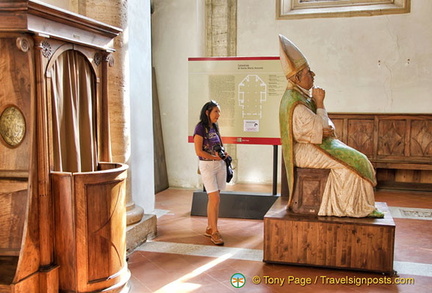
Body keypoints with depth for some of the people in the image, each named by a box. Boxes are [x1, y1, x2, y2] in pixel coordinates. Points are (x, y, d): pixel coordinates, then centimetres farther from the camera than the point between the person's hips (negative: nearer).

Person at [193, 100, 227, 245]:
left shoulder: (215, 127, 11)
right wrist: (215, 157, -13)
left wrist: (223, 155, 0)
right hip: (207, 165, -7)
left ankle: (209, 228, 21)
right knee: (215, 198, -10)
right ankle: (214, 232, -2)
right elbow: (199, 151, -15)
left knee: (213, 198, 11)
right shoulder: (200, 127, -10)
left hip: (220, 165, 7)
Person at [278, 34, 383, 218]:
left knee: (356, 158, 1)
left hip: (311, 145, 10)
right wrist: (320, 103, -14)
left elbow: (323, 125, 14)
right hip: (304, 150, -10)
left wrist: (327, 128, -9)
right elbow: (318, 128, -20)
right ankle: (354, 208, -1)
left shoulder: (302, 94, 11)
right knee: (349, 162, -16)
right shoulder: (295, 103, -22)